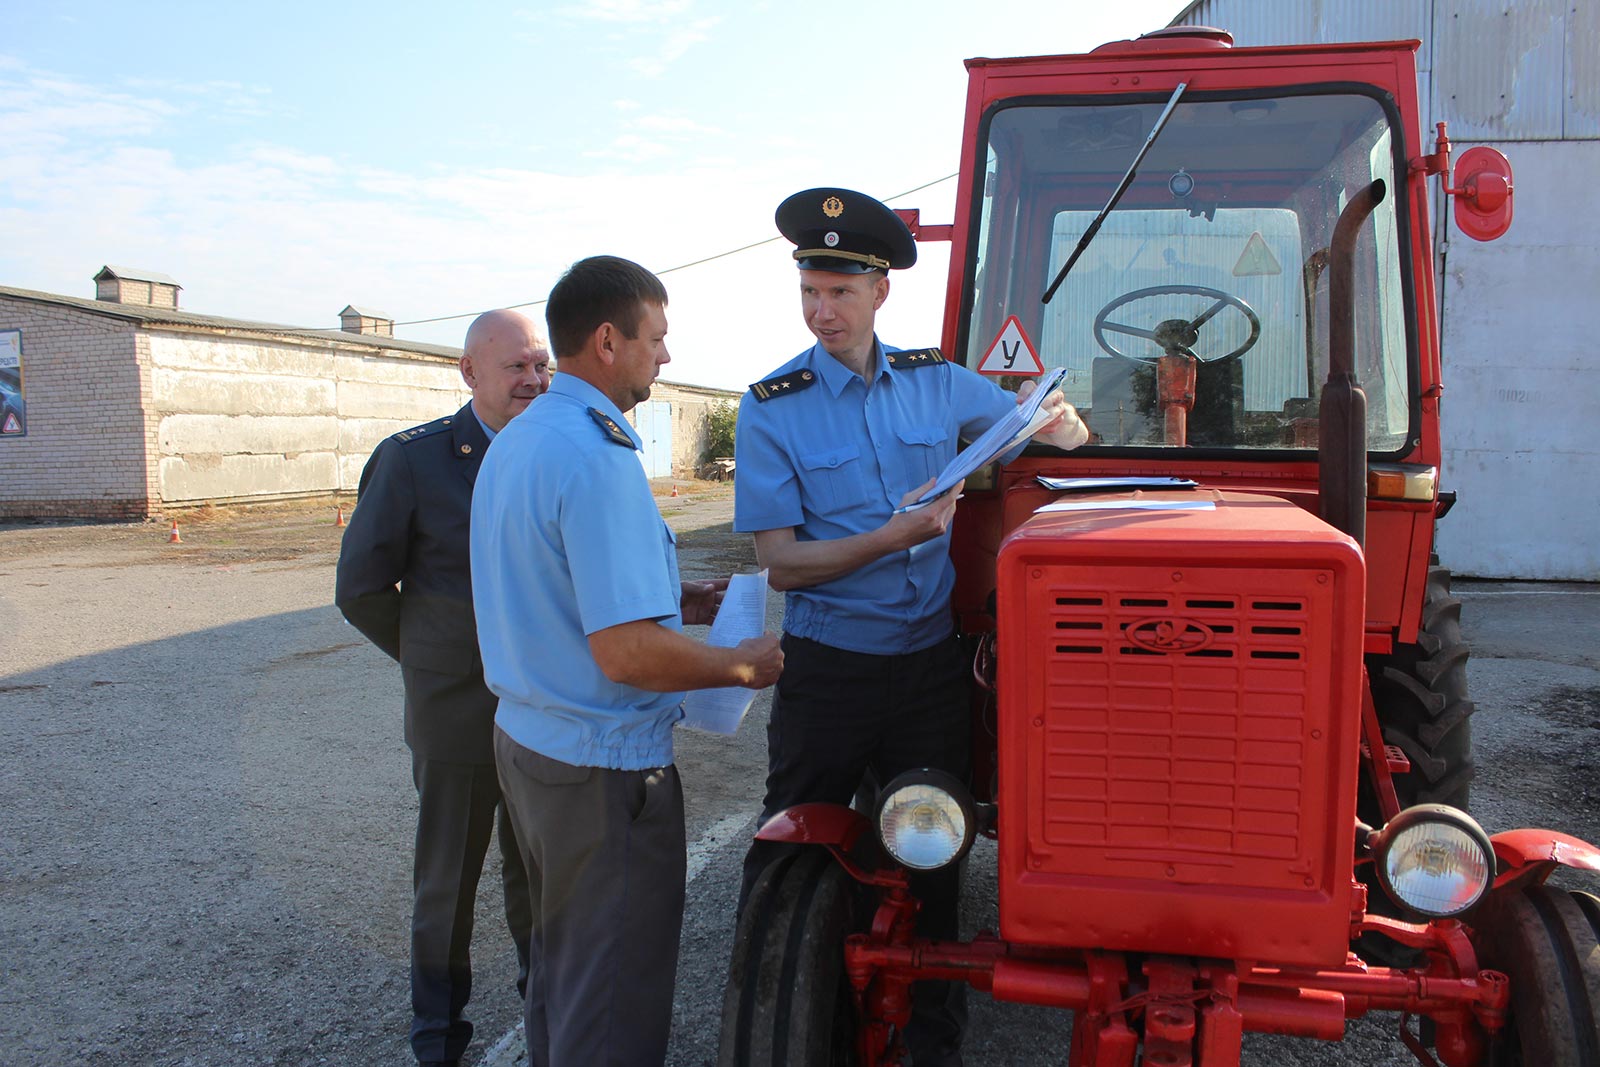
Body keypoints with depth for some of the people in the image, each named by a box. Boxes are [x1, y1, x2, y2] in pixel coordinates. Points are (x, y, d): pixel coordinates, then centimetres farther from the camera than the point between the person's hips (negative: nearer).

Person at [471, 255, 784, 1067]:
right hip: (604, 766, -10)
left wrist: (671, 600, 12)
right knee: (615, 999, 6)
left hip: (524, 739, 10)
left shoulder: (515, 443, 8)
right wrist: (743, 665, -13)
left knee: (561, 960, 26)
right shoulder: (598, 459, -23)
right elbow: (627, 653, -28)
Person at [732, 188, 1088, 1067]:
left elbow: (1057, 431, 17)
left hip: (932, 662, 3)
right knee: (791, 860, 7)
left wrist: (1055, 417, -8)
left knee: (932, 856, 14)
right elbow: (782, 564, -12)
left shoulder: (936, 381, 5)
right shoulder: (772, 409, -7)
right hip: (828, 669, -3)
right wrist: (893, 537, -24)